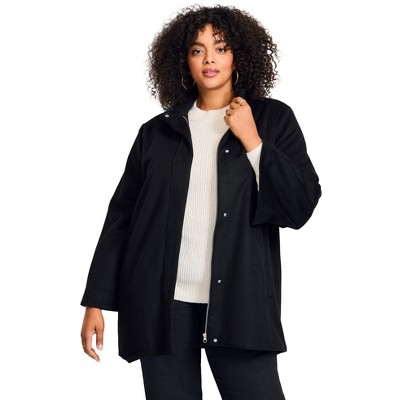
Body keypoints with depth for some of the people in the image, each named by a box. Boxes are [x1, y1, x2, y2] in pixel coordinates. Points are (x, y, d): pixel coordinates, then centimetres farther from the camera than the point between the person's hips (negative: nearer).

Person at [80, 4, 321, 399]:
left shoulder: (273, 119, 8)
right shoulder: (157, 131, 11)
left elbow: (300, 207, -1)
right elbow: (121, 217, 10)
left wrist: (251, 140, -6)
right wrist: (96, 302, 5)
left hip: (237, 304, -1)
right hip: (162, 305, 2)